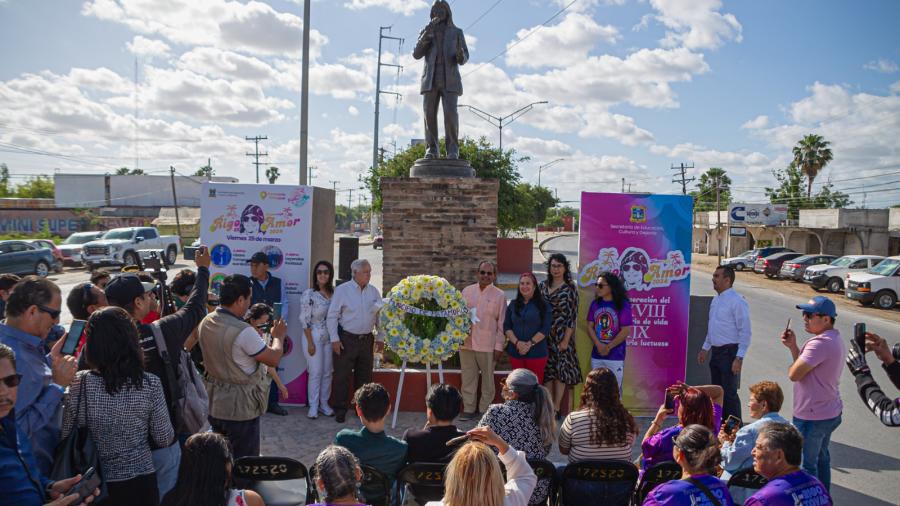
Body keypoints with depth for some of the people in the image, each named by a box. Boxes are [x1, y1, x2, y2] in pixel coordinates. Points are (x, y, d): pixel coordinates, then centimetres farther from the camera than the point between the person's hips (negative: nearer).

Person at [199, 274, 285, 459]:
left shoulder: (206, 322, -2)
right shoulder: (244, 332, -26)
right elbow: (273, 359, -15)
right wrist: (278, 336, 3)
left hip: (214, 404, 8)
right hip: (240, 409, -8)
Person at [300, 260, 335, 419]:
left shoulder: (335, 293, 3)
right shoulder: (308, 294, -10)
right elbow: (305, 320, -10)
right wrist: (310, 342, -12)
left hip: (330, 337, 4)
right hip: (314, 337, -4)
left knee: (327, 372, 10)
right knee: (315, 372, 0)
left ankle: (324, 404, 22)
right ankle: (313, 406, 12)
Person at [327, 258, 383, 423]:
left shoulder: (374, 291, 6)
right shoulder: (342, 290, -5)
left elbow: (380, 316, 11)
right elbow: (332, 316, -4)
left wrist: (380, 338, 8)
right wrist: (334, 339, -9)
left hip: (367, 339, 4)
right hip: (346, 339, -4)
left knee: (365, 376, 11)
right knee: (342, 376, 1)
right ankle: (340, 410, 12)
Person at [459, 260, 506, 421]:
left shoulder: (499, 295, -2)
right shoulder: (467, 291, 6)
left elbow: (502, 323, -2)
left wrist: (499, 346, -4)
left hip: (487, 345, -2)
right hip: (466, 343, 2)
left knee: (488, 379, 7)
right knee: (468, 378, 8)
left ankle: (485, 409, 20)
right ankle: (469, 408, 19)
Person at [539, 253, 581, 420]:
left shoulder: (570, 289, -6)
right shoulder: (543, 285, 7)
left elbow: (572, 316, -8)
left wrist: (566, 340, -12)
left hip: (561, 336, -4)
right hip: (544, 335, 4)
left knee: (560, 370, 1)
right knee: (547, 371, 8)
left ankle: (556, 408, 9)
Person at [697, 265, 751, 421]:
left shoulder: (737, 301, -15)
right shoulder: (716, 300, 12)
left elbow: (745, 332, -17)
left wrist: (739, 358, -20)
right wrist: (705, 348, 20)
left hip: (729, 352, -9)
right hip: (716, 352, 9)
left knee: (730, 393, -4)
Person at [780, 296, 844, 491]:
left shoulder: (820, 343, -27)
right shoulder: (835, 339, 7)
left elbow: (794, 374, -28)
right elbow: (807, 366, 9)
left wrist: (792, 366, -7)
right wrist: (793, 346, -1)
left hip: (812, 418, -10)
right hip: (831, 412, 11)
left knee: (806, 464, 3)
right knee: (821, 458, 24)